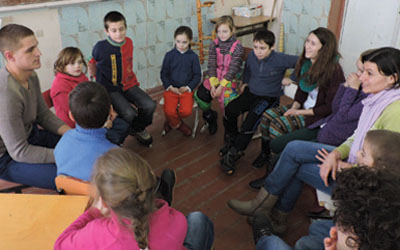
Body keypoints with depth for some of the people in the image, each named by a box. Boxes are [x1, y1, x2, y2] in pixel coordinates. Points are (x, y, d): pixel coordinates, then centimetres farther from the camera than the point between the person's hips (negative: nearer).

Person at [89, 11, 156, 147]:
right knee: (129, 114, -26)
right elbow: (92, 64, 2)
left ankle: (138, 129, 16)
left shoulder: (129, 42, 3)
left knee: (150, 105, -15)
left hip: (129, 85, 5)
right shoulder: (100, 47, -14)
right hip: (110, 89, -5)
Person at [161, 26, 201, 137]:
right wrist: (170, 87, -8)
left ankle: (171, 121, 12)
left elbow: (197, 75, 5)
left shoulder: (193, 56, 2)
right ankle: (178, 124, 13)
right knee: (169, 111, -21)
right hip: (171, 88, 0)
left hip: (186, 89, 0)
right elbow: (163, 73, 6)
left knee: (186, 111, -21)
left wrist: (188, 87, -9)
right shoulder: (169, 55, 2)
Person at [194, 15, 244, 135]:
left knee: (226, 99, -28)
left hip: (231, 78, -3)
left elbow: (233, 69, -14)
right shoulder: (214, 44, 2)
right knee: (200, 95, -16)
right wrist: (213, 85, -17)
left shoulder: (237, 47, -9)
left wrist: (221, 86, -21)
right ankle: (210, 116, 16)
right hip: (214, 76, 4)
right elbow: (211, 66, -4)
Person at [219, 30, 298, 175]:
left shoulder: (280, 60, -16)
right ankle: (230, 141, 7)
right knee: (230, 110, -18)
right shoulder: (252, 56, 1)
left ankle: (233, 154, -12)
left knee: (251, 120, -28)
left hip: (269, 97, -5)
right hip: (251, 92, 5)